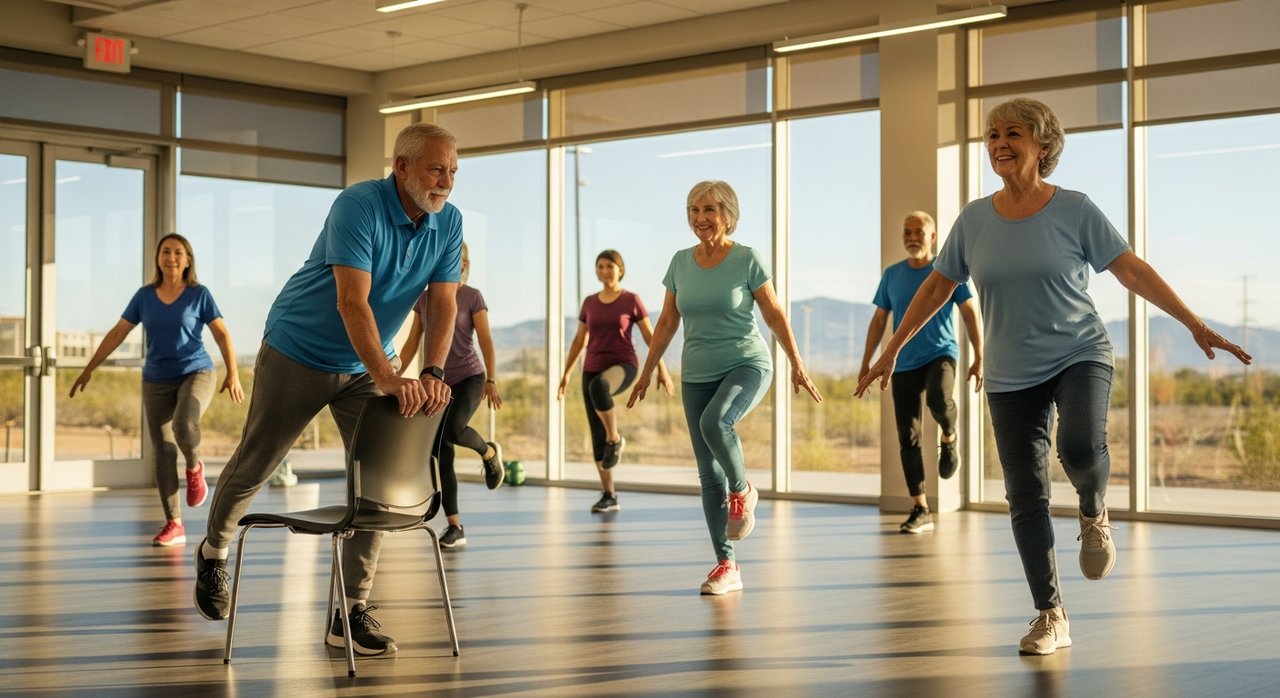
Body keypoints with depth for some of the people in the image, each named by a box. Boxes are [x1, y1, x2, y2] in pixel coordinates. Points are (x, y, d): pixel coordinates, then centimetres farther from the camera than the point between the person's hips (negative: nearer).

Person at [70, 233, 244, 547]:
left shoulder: (199, 294, -4)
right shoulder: (144, 296, 3)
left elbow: (222, 334, -4)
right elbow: (116, 334, 7)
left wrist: (233, 374, -15)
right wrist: (89, 369, 5)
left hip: (196, 374, -3)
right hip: (156, 382, 3)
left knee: (184, 426, -31)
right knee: (162, 453, -1)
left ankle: (195, 467, 3)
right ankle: (174, 524, 5)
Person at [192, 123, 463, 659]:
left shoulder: (448, 223, -8)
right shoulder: (359, 207, -27)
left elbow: (442, 303, -14)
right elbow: (352, 302, -35)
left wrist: (433, 373, -31)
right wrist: (389, 380, -45)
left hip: (368, 363, 5)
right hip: (299, 352, -5)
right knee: (253, 465, 10)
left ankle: (352, 611, 3)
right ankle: (213, 554, 38)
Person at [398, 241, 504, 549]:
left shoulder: (472, 296, -3)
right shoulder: (424, 298, 9)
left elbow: (486, 341, -8)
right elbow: (412, 343, 13)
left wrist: (491, 381, -18)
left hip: (469, 376, -4)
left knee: (452, 428, -32)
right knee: (441, 456, -3)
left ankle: (489, 452, 2)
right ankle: (455, 527, 2)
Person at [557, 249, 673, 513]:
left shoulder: (632, 300, 0)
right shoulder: (590, 302, 12)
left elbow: (650, 336, 1)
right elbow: (579, 340, 17)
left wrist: (662, 370, -5)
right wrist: (566, 373, 13)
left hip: (622, 367, -5)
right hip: (592, 371, 5)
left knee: (598, 386, -40)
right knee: (597, 435, 0)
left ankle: (615, 439, -19)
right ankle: (609, 496, 8)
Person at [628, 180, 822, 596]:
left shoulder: (747, 260, -5)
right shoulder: (681, 262, 6)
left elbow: (775, 315, -1)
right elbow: (667, 322, 12)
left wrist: (797, 366, -3)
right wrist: (646, 372, 12)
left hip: (746, 364, -4)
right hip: (697, 374, 5)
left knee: (715, 422, -35)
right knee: (708, 473, 2)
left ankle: (743, 490, -6)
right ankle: (726, 566, 9)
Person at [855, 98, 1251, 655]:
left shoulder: (1074, 210, -5)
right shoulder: (974, 219, 3)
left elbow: (1133, 271, -4)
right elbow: (937, 286, 12)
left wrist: (1196, 325, -9)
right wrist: (890, 352, 13)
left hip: (1079, 356, -3)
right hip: (1011, 376, 3)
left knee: (1081, 448, -31)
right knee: (1025, 498, 1)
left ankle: (1093, 514, 5)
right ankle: (1051, 618, 14)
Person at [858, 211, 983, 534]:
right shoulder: (892, 275, 9)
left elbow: (971, 314, 2)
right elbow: (879, 320, 14)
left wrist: (979, 358, -3)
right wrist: (866, 362, 9)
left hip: (941, 354, -3)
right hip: (904, 363, 3)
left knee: (938, 399, -36)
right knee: (907, 438, 0)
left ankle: (948, 439, 0)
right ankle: (920, 510, 9)